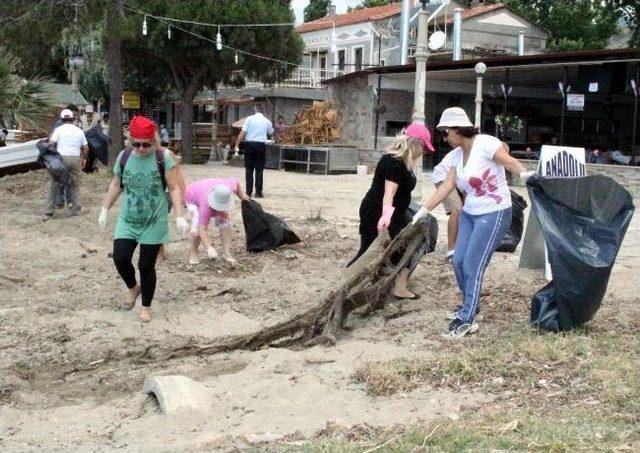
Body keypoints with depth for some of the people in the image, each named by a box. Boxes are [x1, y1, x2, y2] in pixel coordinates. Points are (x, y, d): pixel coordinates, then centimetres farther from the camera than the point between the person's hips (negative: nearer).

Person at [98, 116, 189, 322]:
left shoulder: (163, 158, -12)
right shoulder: (124, 156, -2)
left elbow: (174, 188, -11)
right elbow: (116, 185, 12)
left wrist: (179, 216, -20)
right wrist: (105, 210, 13)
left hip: (154, 222, -3)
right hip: (127, 220, 3)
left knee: (146, 265, 2)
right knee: (120, 258, -6)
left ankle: (146, 307, 22)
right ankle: (133, 288, 26)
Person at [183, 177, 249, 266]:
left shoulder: (231, 186, -37)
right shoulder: (207, 206, -47)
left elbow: (236, 181, -10)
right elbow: (202, 229, -48)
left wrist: (242, 195, 0)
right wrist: (209, 248, -59)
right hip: (192, 198, -5)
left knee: (224, 222, -11)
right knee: (197, 226, -24)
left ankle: (226, 253, -5)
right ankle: (193, 253, -2)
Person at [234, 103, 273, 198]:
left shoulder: (249, 119, -1)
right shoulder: (267, 121, 4)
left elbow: (243, 132, -7)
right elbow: (271, 132, 21)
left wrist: (237, 145, -3)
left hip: (249, 144, 0)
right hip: (261, 145, 1)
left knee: (249, 169, 5)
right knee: (259, 170, 4)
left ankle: (248, 192, 4)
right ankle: (258, 192, 4)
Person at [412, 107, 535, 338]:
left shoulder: (485, 144, -15)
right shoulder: (456, 154, 8)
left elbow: (510, 161, -24)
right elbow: (448, 185, 7)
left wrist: (524, 173, -45)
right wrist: (425, 209, 4)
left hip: (493, 215, -8)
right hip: (469, 213, 8)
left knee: (472, 266, -9)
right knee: (459, 261, 8)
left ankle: (467, 319, -1)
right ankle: (470, 304, 31)